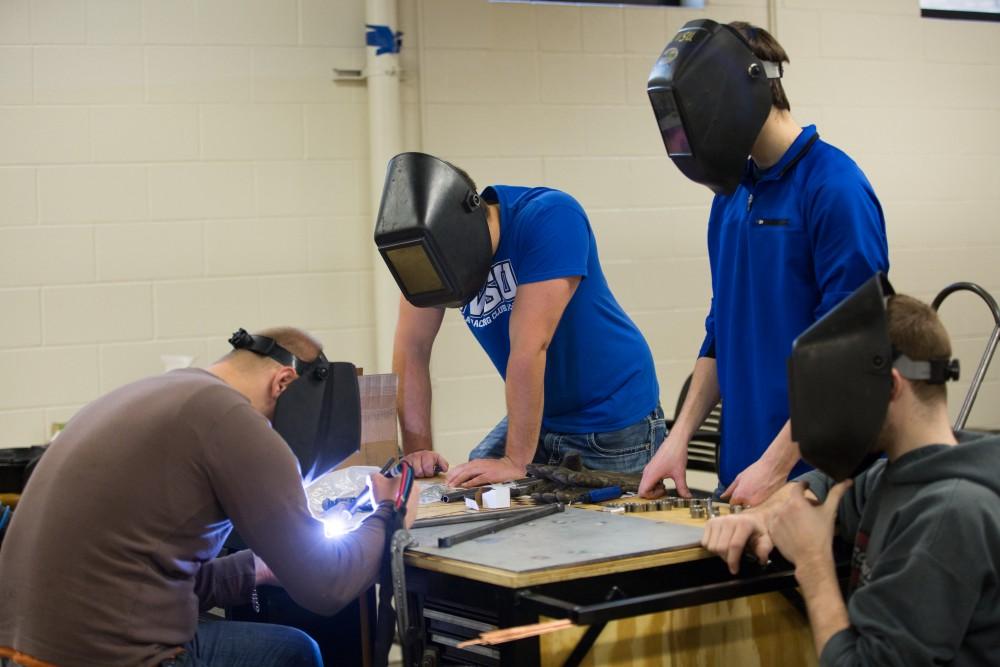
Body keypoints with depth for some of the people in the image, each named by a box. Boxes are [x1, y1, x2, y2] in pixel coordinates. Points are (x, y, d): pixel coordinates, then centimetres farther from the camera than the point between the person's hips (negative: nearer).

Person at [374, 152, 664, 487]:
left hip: (612, 421, -5)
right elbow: (412, 348, -10)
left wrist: (515, 462, -32)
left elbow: (528, 346, -31)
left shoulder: (550, 217, -27)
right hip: (541, 416, 5)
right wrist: (417, 448, -18)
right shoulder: (429, 243, -10)